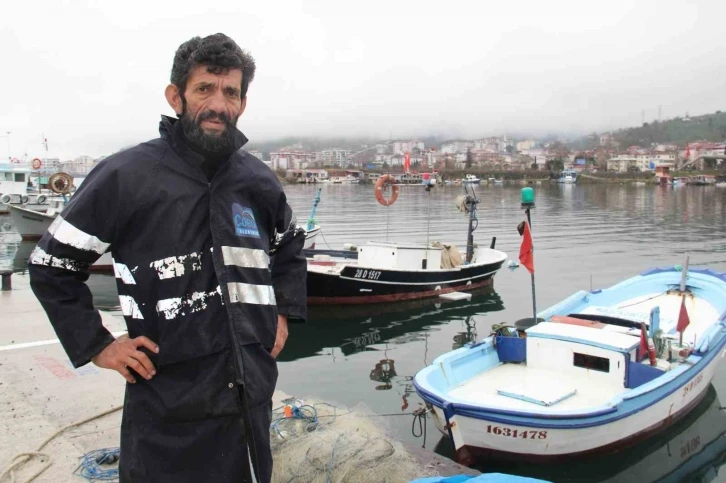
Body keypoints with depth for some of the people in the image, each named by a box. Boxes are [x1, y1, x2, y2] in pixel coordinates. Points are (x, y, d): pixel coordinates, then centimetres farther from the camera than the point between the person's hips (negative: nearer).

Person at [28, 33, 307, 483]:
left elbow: (290, 246, 23)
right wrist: (96, 345, -5)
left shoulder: (258, 180, 4)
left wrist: (284, 311, 12)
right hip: (168, 410, -4)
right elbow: (51, 265, 0)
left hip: (253, 397, 5)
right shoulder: (125, 176, -9)